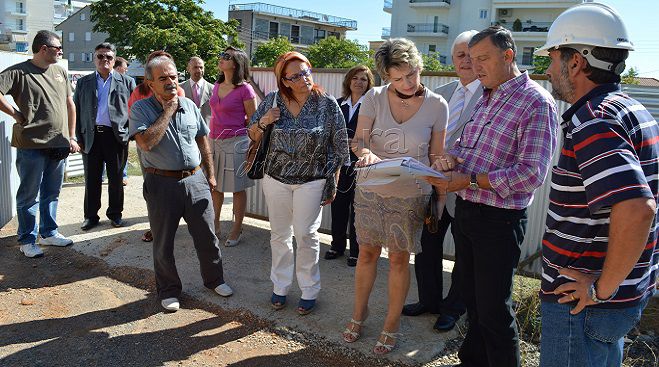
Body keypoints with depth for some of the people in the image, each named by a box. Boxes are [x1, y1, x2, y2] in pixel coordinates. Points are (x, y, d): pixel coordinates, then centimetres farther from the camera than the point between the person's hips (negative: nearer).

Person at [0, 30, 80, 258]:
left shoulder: (59, 72, 12)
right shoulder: (19, 72, -8)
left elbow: (70, 104, 17)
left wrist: (72, 137, 13)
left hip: (58, 145, 6)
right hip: (32, 146, -6)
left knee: (52, 193, 15)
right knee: (29, 195, 5)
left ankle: (48, 233, 29)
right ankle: (27, 240, 16)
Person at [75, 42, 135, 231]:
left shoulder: (127, 82, 6)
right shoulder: (83, 82, 11)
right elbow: (77, 111, 10)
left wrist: (130, 134, -5)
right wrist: (79, 137, 2)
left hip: (117, 136, -1)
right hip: (91, 137, 2)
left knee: (116, 178, 8)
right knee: (91, 179, 6)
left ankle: (115, 213, 21)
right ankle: (90, 215, 18)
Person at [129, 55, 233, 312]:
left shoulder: (190, 106, 7)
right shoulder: (141, 109, -6)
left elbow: (202, 142, 16)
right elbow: (146, 142, -23)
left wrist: (210, 174, 14)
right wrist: (168, 111, -16)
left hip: (194, 180, 4)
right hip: (162, 183, -3)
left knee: (206, 235, 11)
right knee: (163, 242, 9)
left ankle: (214, 279, 32)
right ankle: (169, 290, 27)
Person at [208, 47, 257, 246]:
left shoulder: (244, 89, -12)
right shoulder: (217, 86, 9)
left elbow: (253, 119, -5)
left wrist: (234, 131, 3)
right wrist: (211, 137, 16)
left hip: (235, 142, -7)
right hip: (215, 141, 7)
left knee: (238, 188, 4)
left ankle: (237, 230, 18)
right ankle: (215, 225, 30)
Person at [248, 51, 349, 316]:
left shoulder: (327, 104, -8)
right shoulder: (272, 100, -3)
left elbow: (338, 148, -3)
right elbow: (253, 136, 7)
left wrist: (333, 184, -2)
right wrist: (262, 123, -15)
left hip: (311, 181, -2)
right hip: (275, 178, 3)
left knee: (305, 235, 3)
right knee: (279, 235, 13)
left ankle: (309, 291, 20)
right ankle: (280, 286, 29)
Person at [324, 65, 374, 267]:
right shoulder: (338, 104, 10)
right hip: (339, 164, 4)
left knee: (357, 208, 4)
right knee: (338, 206, 11)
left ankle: (356, 250, 17)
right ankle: (337, 245, 26)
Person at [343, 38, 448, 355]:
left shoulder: (437, 106, -6)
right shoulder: (375, 98, -6)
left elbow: (436, 157, 0)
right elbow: (357, 141, -6)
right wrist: (365, 152, -30)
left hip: (411, 195, -1)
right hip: (370, 189, 1)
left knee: (399, 259, 8)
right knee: (367, 253, 13)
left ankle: (392, 324, 26)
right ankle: (358, 314, 33)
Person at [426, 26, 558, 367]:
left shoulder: (536, 102, -14)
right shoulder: (484, 98, 11)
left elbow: (532, 172, -21)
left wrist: (470, 180, -23)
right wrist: (451, 155, -3)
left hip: (498, 220, -8)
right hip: (465, 210, 8)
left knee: (494, 310, 5)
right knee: (471, 299, 21)